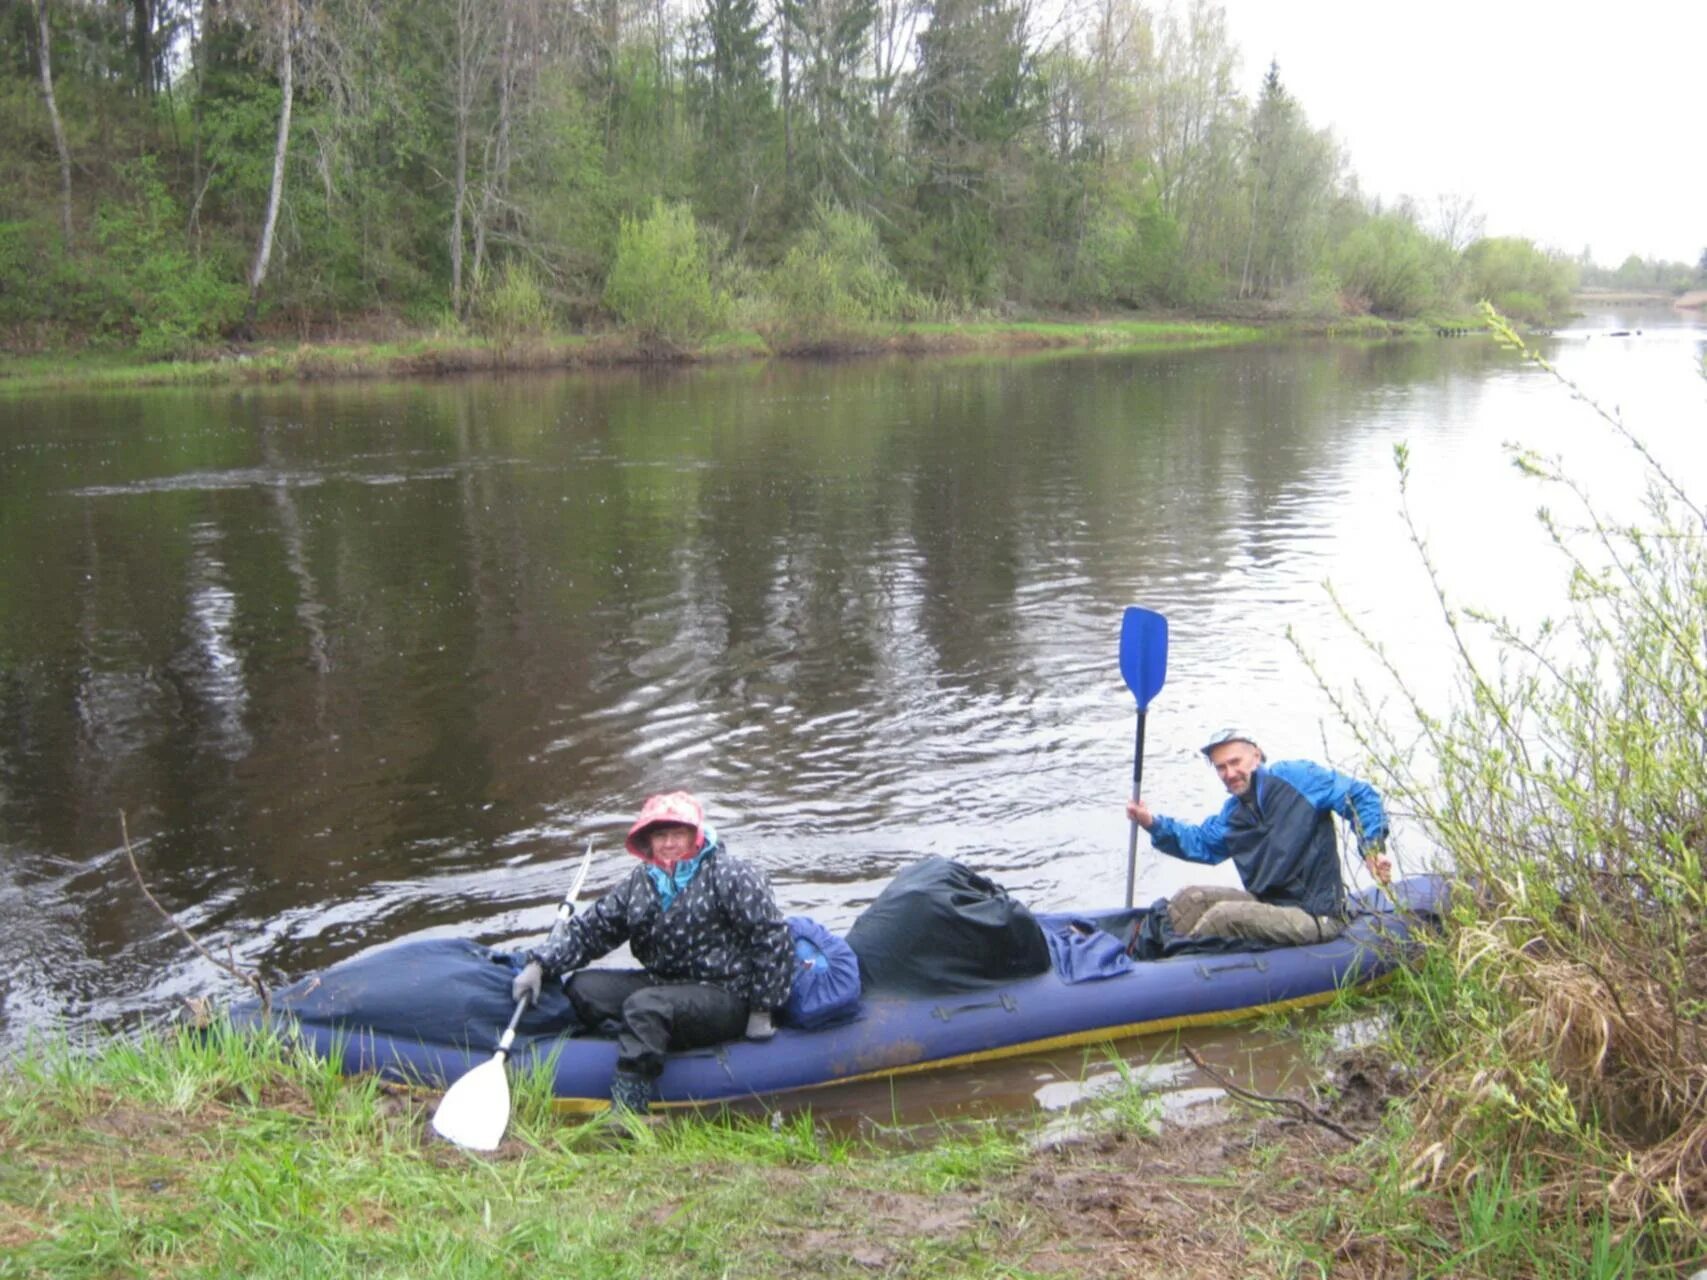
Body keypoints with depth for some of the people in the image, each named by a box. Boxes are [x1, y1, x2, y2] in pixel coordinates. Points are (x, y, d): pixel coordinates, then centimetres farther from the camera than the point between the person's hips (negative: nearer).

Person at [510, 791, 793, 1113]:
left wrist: (761, 1010, -10)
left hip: (725, 999, -8)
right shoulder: (640, 883, 7)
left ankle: (626, 1113, -34)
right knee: (583, 987, -3)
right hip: (665, 984, 8)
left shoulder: (730, 875, -10)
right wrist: (539, 965, -6)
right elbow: (588, 932, 9)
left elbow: (774, 939, -11)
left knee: (644, 1006, -32)